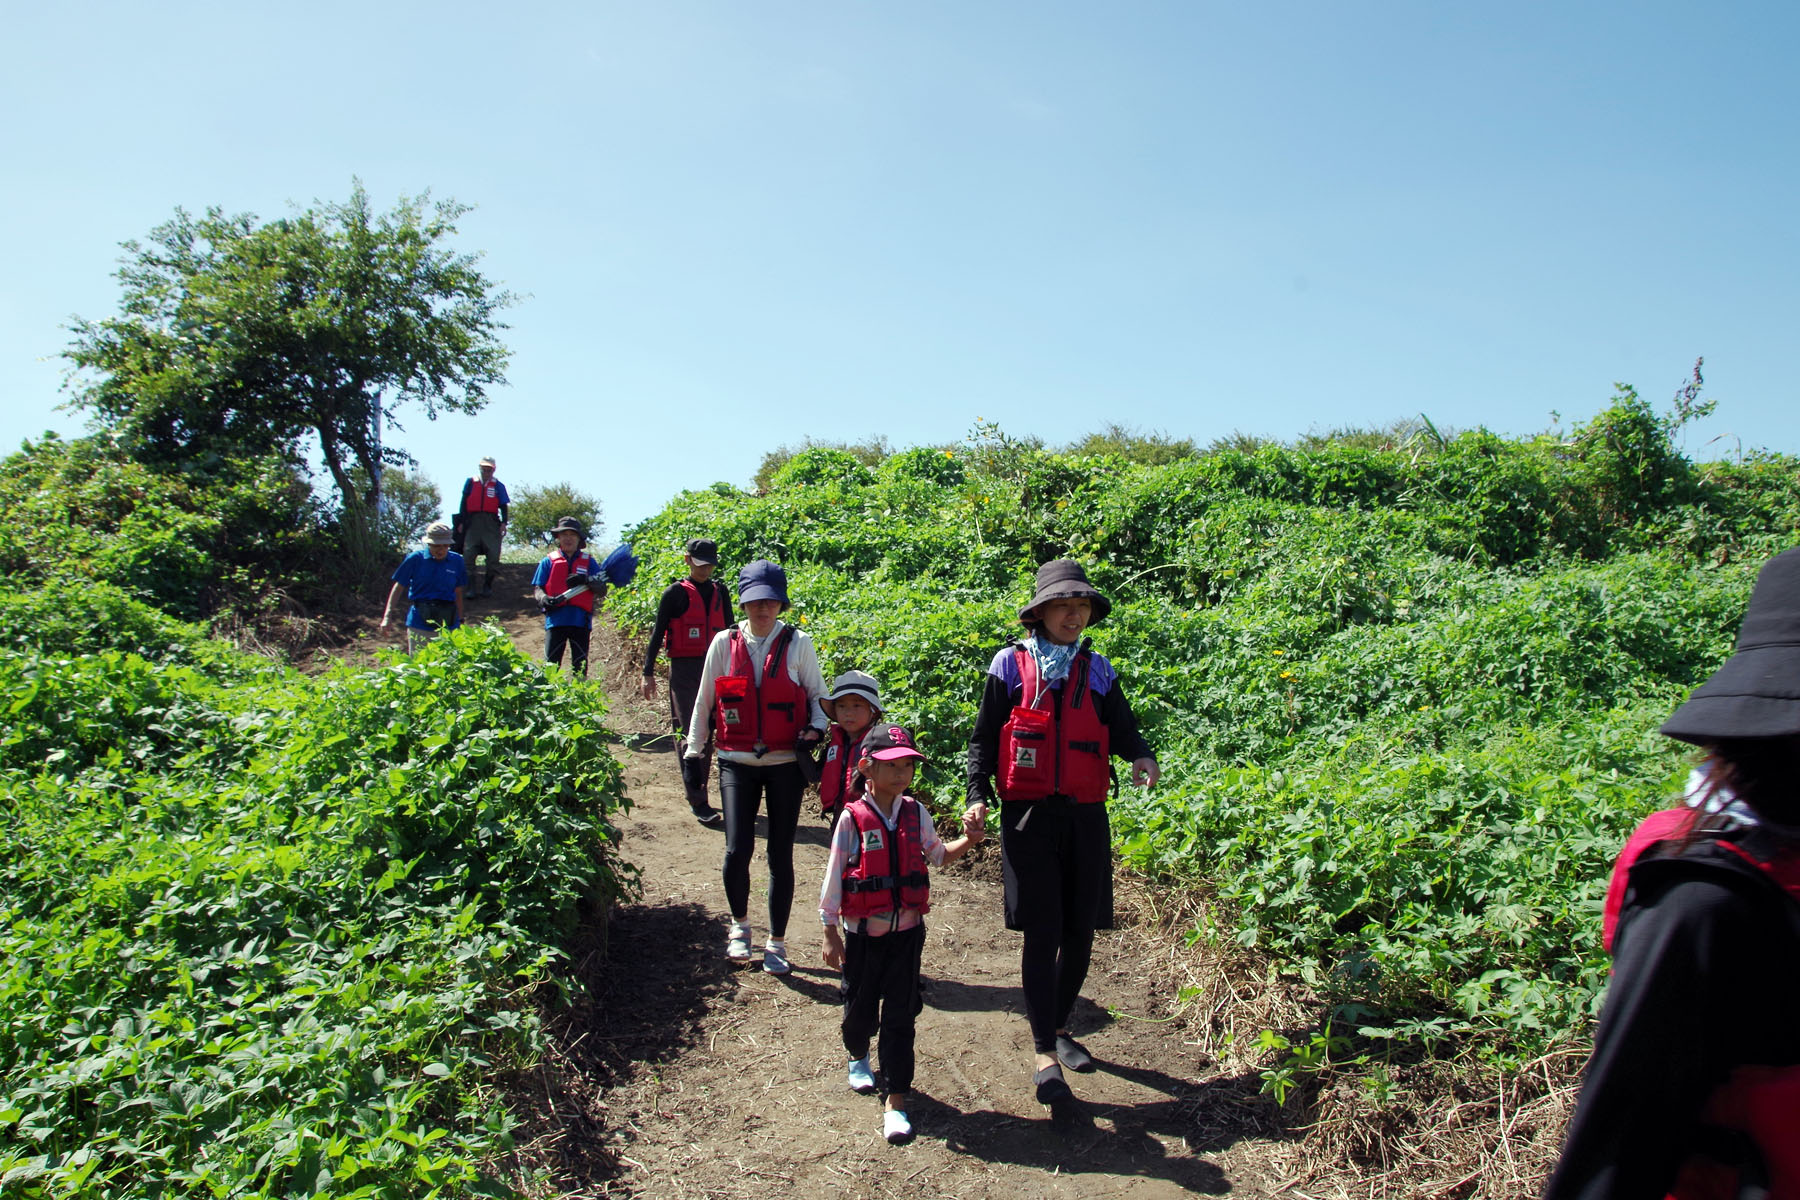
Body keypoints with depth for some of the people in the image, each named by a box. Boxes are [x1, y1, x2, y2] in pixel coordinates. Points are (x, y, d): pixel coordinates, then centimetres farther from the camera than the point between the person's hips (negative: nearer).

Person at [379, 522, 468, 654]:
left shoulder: (456, 561, 3)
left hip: (448, 625, 1)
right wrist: (387, 616, -2)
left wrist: (460, 621, 13)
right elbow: (398, 587, 4)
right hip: (419, 625, -1)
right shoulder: (415, 559, -3)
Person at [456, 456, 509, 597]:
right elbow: (464, 503, 12)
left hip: (491, 523, 0)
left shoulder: (498, 486, 10)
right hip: (473, 521, 0)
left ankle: (487, 585, 7)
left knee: (494, 554, -5)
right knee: (468, 553, -9)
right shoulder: (470, 482, 10)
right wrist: (461, 522, 6)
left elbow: (503, 506, 9)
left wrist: (504, 523, -4)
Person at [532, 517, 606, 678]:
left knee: (580, 665, 4)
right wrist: (543, 598, -16)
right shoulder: (549, 561, 12)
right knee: (551, 663, -5)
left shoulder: (588, 561, 12)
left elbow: (602, 590, 4)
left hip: (580, 620, 1)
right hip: (555, 618, 0)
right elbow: (537, 588, 7)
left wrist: (586, 581, -15)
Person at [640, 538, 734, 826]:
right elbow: (658, 633, 1)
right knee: (689, 734, -5)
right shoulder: (676, 593, -2)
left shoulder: (719, 592, 11)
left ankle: (698, 792, 21)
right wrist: (648, 672, -3)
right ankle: (698, 802, -4)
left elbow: (729, 630, 18)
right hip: (684, 670, -4)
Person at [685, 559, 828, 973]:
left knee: (780, 855, 5)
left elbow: (818, 695, 8)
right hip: (737, 763, 0)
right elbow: (704, 701, 10)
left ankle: (776, 943, 22)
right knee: (737, 849, -9)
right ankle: (739, 924, 22)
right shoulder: (724, 643, 1)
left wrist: (815, 729, -11)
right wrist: (694, 752, 11)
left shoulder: (798, 643, -2)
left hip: (786, 764, 0)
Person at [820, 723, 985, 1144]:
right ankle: (858, 1054, 47)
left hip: (907, 932, 2)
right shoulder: (852, 818, -13)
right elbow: (834, 878, -7)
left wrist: (968, 839, -1)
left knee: (900, 1017, 1)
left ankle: (895, 1101, 9)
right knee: (861, 1008, 15)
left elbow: (937, 856, 17)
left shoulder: (916, 813, -1)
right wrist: (830, 933, -5)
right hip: (863, 935, -2)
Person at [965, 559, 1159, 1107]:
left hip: (1085, 815, 3)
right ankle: (1045, 1053, 2)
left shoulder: (1097, 670, 9)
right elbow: (983, 738, 4)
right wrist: (978, 794, -8)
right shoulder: (1010, 665, 1)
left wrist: (1143, 756, -13)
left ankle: (1059, 1026, 31)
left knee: (1080, 930, 9)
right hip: (1029, 815, -3)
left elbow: (1123, 730, 9)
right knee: (1041, 933, -5)